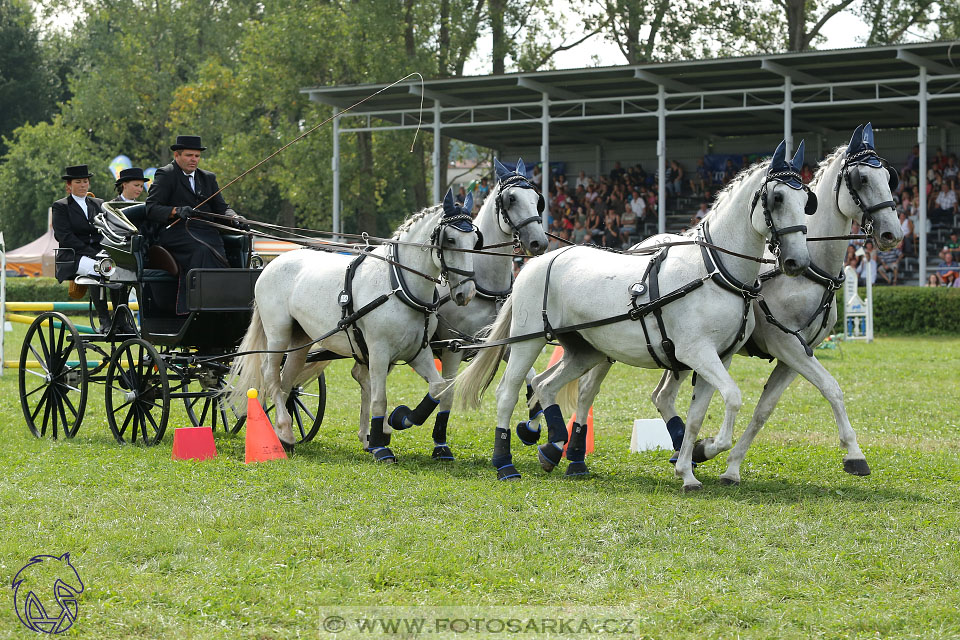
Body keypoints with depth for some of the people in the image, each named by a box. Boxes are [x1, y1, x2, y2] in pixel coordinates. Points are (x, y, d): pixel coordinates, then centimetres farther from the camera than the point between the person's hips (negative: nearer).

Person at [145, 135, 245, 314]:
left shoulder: (208, 178, 25)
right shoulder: (165, 175, 8)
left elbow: (221, 208, 20)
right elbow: (151, 208, -4)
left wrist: (234, 217, -3)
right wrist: (177, 211, -22)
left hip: (206, 232, 5)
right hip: (177, 231, -5)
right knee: (202, 251, -34)